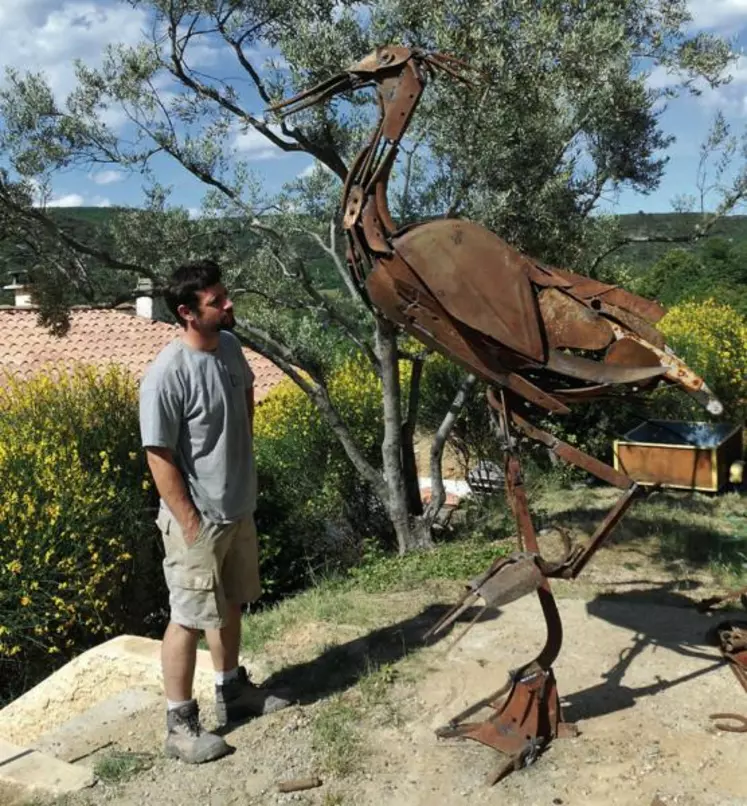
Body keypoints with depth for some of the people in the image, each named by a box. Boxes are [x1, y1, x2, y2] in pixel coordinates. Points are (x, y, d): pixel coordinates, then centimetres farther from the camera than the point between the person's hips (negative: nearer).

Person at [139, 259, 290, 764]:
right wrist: (190, 524, -18)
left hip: (239, 508, 8)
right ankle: (180, 724, 20)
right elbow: (159, 457, -20)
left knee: (231, 605, 21)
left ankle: (233, 690, 40)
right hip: (198, 518, -8)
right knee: (190, 618, 4)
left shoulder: (229, 346, 0)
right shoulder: (168, 374, -24)